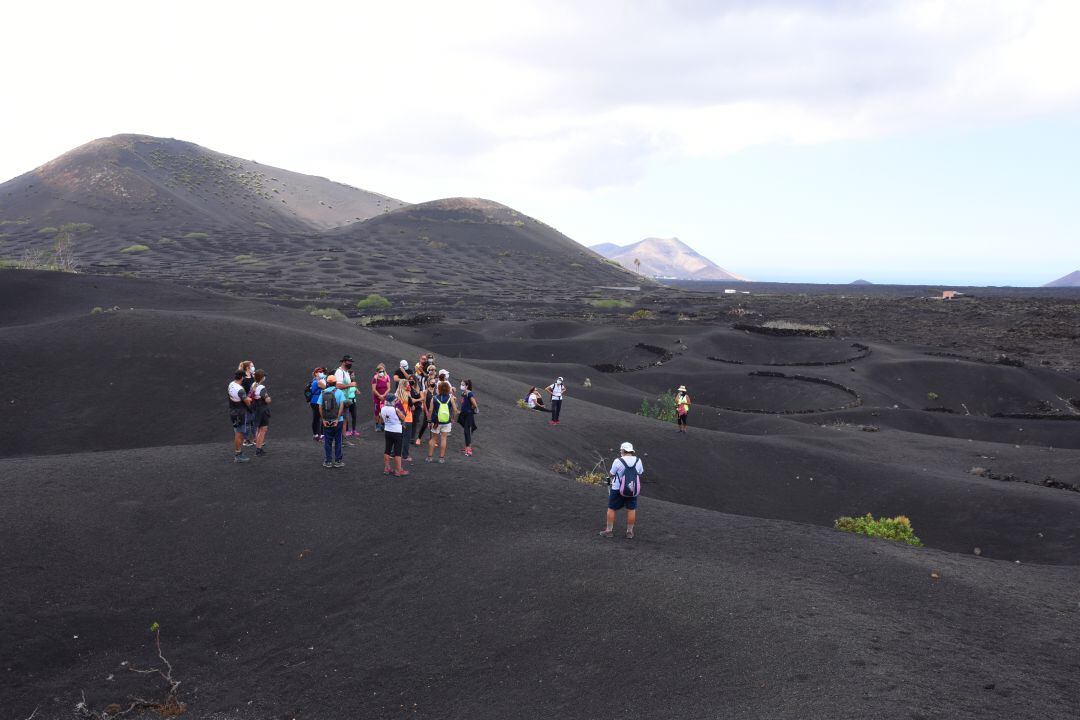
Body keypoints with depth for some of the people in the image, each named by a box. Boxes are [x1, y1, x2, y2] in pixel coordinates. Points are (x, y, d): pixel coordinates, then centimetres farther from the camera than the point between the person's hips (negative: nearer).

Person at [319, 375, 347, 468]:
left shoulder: (323, 392, 4)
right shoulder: (339, 392, -3)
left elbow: (320, 407, -3)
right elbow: (341, 405, -14)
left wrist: (323, 419, -2)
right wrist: (337, 419, -14)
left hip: (326, 421, 2)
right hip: (338, 420, -2)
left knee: (327, 441, 9)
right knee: (337, 441, 7)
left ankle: (328, 461, 11)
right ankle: (338, 461, 9)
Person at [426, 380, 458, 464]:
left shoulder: (434, 398, -8)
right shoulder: (450, 398, -7)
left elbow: (430, 411, -8)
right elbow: (455, 410, -5)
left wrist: (429, 420, 3)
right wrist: (453, 418, 10)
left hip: (436, 422, 0)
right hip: (447, 422, 0)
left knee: (433, 438, 12)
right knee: (443, 439, 7)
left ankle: (429, 457, 14)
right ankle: (441, 457, 8)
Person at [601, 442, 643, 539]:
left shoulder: (618, 461, -16)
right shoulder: (638, 461, -4)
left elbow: (611, 474, -7)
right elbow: (641, 473, 9)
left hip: (618, 489, -3)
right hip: (633, 490, 3)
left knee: (611, 509, 11)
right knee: (631, 510, 13)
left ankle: (609, 530, 18)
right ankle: (629, 532, 20)